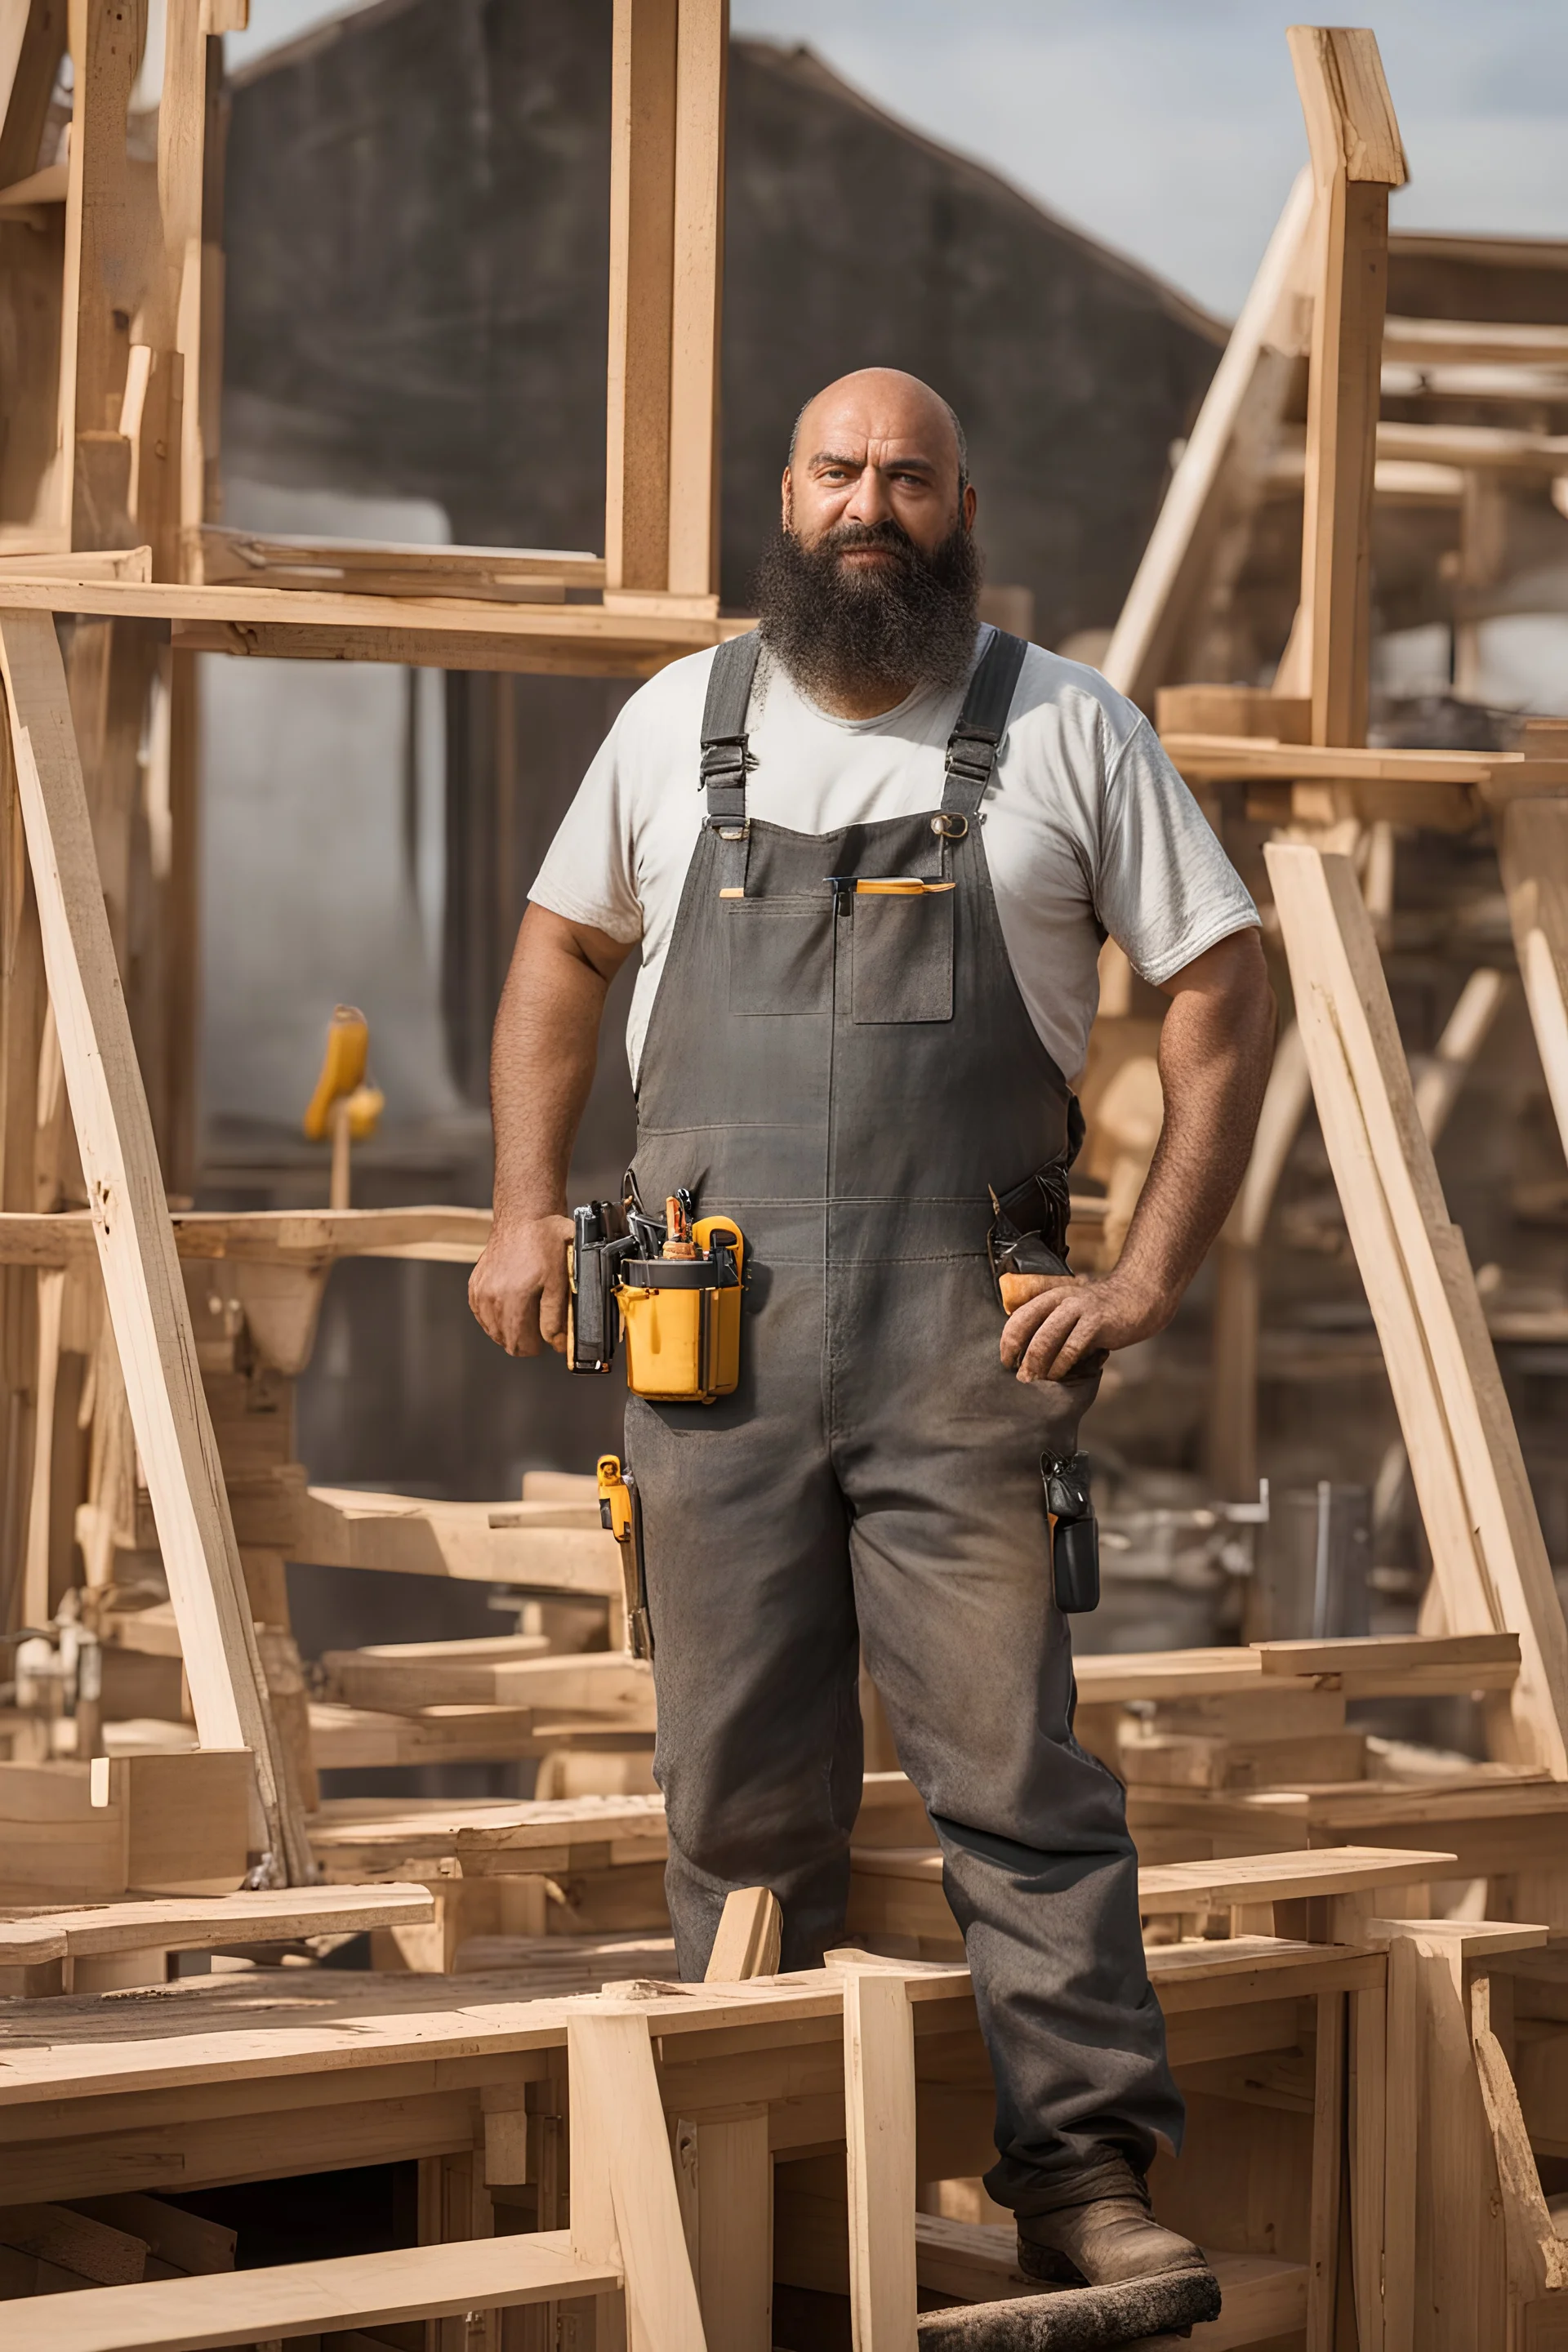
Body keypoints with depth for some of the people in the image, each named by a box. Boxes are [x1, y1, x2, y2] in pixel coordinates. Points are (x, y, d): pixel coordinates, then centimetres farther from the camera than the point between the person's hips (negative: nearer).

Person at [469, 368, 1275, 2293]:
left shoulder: (1067, 731, 4)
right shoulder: (679, 723, 12)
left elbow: (1222, 991, 5)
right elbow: (561, 947, 25)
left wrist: (1153, 1273, -3)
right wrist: (522, 1212, 14)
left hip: (963, 1353, -2)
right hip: (709, 1345, 3)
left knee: (1016, 1773, -4)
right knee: (739, 1793, 8)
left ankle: (1084, 2166, 2)